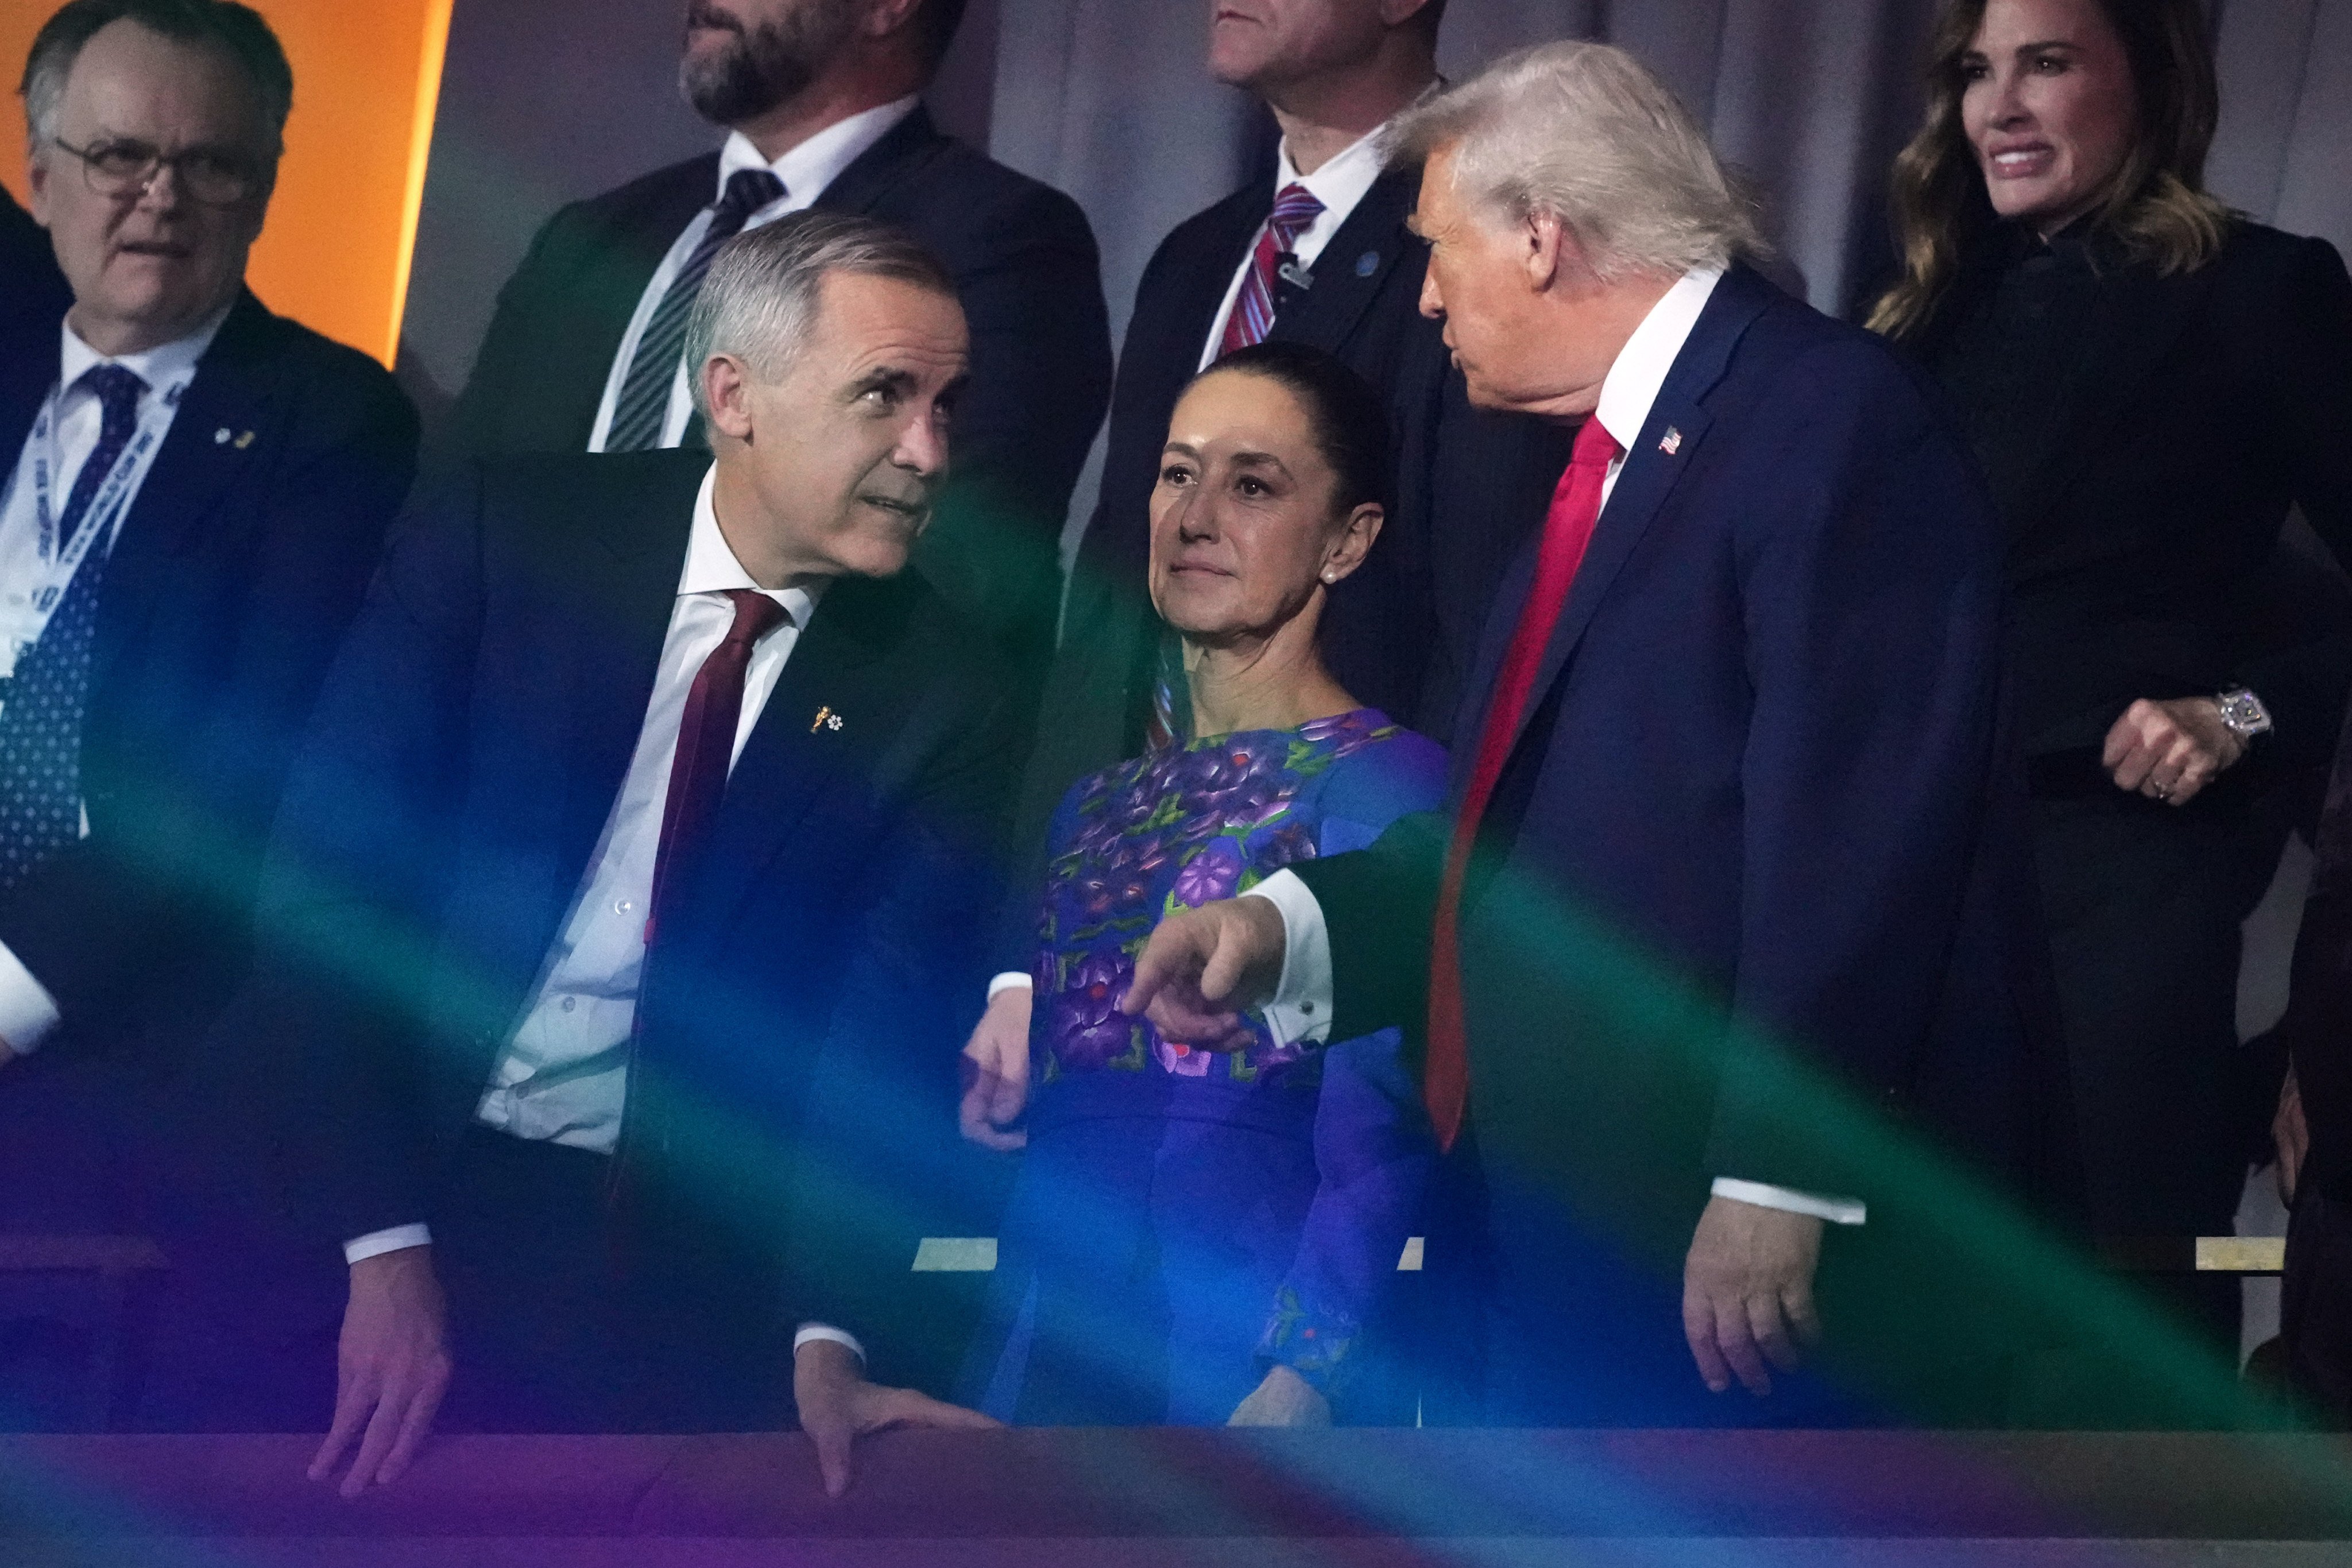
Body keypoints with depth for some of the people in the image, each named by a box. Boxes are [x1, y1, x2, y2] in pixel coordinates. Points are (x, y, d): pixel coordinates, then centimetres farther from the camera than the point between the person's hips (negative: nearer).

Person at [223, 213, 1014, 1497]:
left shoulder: (943, 696, -2)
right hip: (365, 1179, -1)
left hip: (668, 1262, 1)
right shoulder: (504, 534, -6)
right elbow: (335, 862, -10)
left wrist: (827, 1337, -22)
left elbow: (886, 1027, -7)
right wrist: (385, 1245, -18)